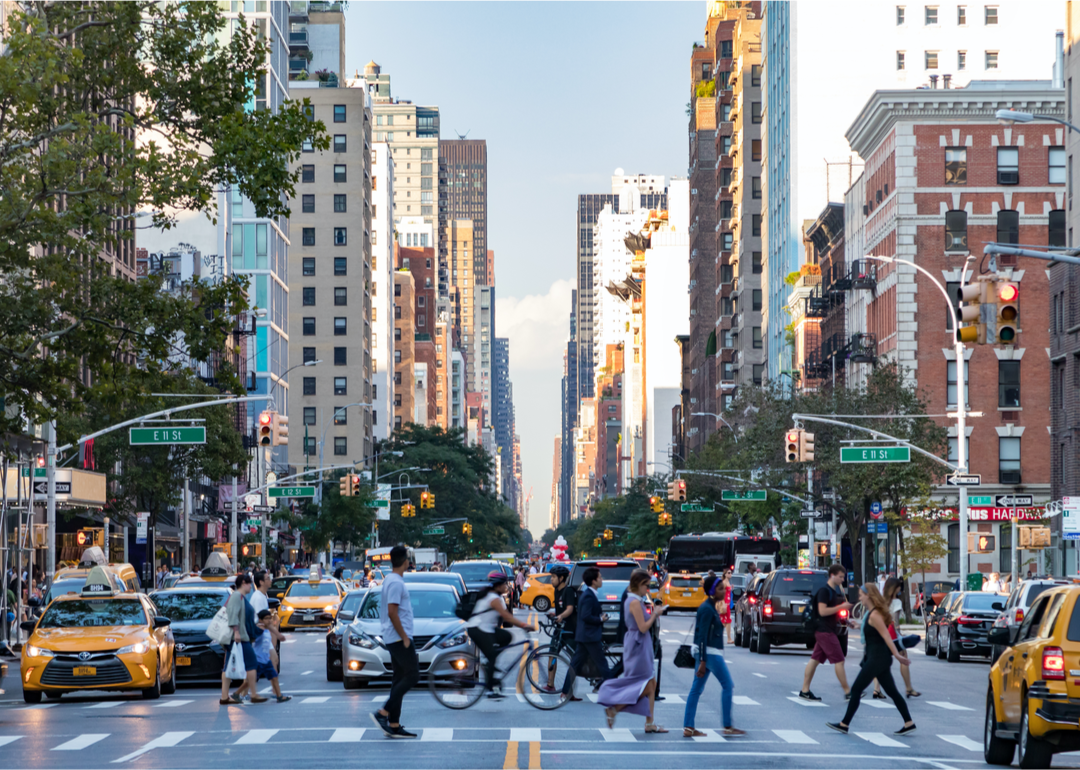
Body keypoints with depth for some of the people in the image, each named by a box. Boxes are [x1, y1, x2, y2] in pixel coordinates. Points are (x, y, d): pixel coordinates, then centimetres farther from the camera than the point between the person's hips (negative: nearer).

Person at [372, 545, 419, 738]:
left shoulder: (391, 580, 16)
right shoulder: (396, 583, -15)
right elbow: (392, 613, -21)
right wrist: (404, 637, -18)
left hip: (394, 640, 10)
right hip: (399, 637, -10)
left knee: (400, 679, 8)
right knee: (412, 676, -10)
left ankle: (394, 725, 6)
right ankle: (383, 713, -14)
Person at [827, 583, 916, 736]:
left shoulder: (874, 615, -16)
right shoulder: (872, 612, 12)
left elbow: (886, 635, -22)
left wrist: (896, 654, -27)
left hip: (877, 659, -10)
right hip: (880, 658, 10)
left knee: (856, 690, -3)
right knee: (892, 691, 10)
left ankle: (844, 725, 1)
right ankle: (909, 723, 10)